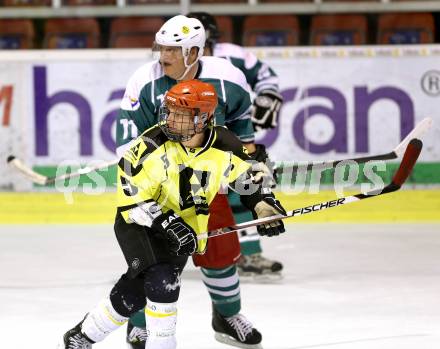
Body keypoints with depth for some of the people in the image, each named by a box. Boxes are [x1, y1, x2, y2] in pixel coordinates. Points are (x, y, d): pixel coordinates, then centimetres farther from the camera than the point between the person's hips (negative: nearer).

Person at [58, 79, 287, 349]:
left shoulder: (223, 147, -14)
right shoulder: (153, 145, -25)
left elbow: (247, 175, 6)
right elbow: (131, 197, -23)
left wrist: (264, 203, -8)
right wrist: (166, 223, -31)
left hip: (184, 228, 4)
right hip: (138, 223, -4)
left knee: (133, 294, 1)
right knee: (161, 279, -24)